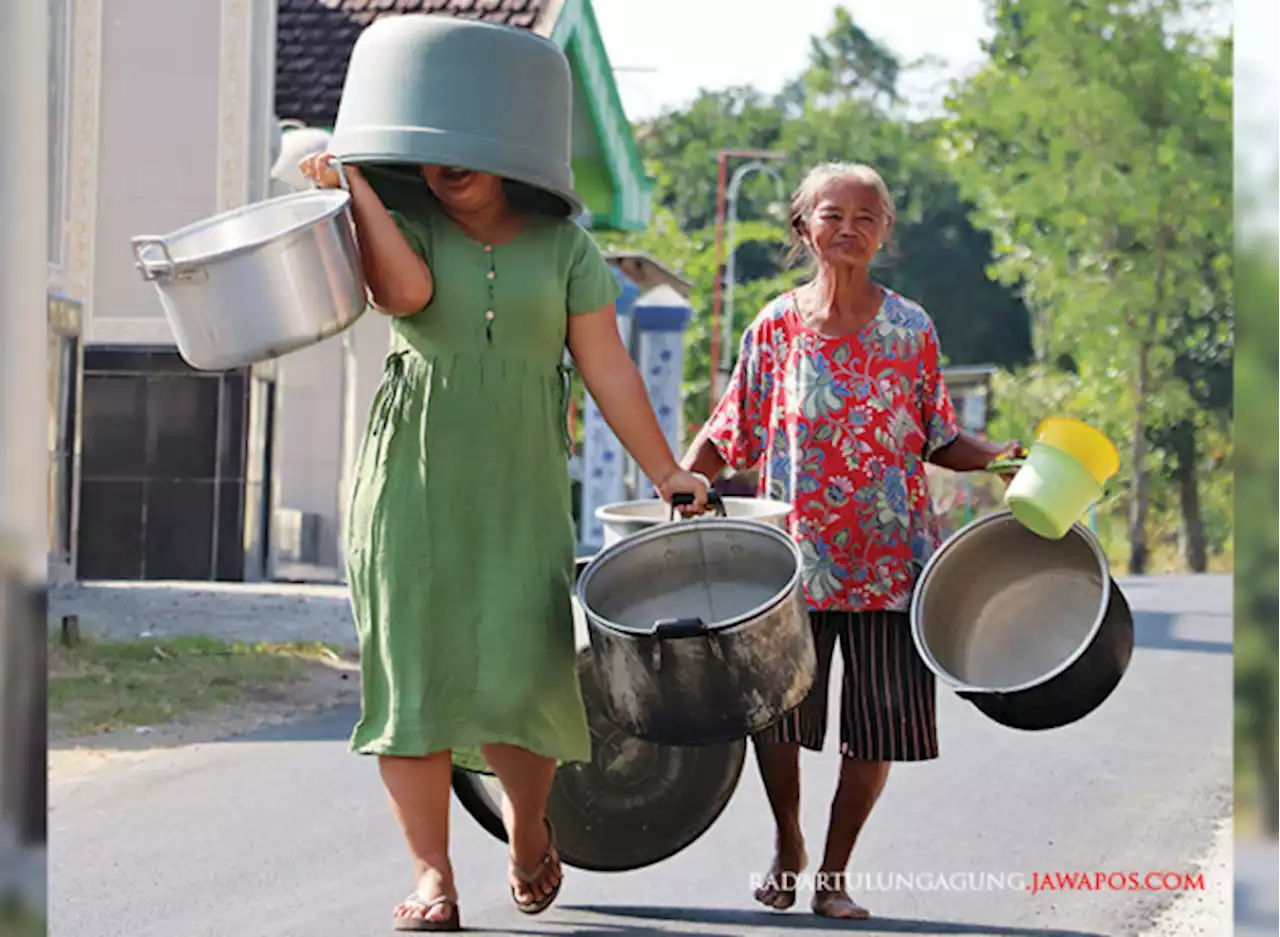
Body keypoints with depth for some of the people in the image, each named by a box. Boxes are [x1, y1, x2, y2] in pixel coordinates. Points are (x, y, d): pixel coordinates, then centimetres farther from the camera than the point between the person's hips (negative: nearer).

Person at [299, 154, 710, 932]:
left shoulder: (563, 246, 8)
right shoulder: (406, 227, 6)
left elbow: (609, 369, 5)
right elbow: (405, 291, -17)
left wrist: (667, 474, 2)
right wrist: (354, 187, -16)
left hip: (522, 493, 0)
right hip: (414, 487, 0)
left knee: (521, 671, -11)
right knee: (415, 672, -5)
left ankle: (529, 825, 18)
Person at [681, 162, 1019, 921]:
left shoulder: (910, 329, 2)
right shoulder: (776, 328, 2)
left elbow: (938, 440, 6)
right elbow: (727, 434, 7)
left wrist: (999, 457, -12)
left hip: (888, 560, 0)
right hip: (795, 553, 0)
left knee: (878, 729, 0)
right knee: (773, 713, 0)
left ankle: (835, 873, 17)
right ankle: (787, 845, 29)